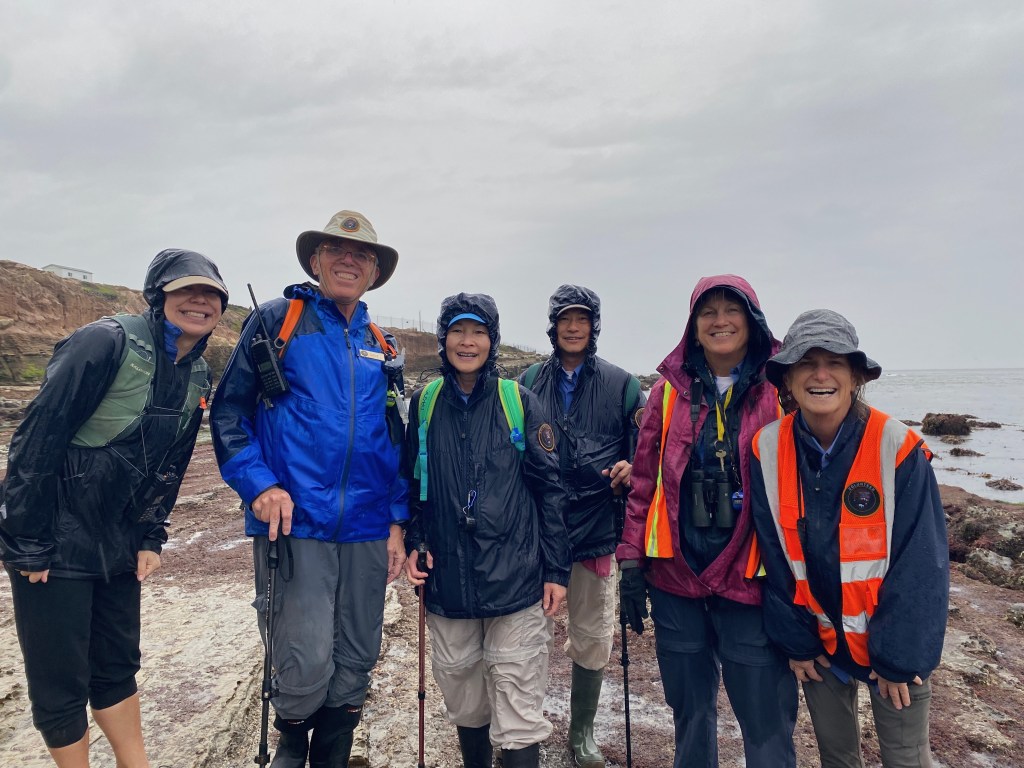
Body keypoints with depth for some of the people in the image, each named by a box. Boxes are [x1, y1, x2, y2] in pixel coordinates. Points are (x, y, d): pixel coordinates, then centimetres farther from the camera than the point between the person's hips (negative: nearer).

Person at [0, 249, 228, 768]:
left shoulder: (198, 375, 2)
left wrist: (151, 539, 8)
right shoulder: (108, 341, -20)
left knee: (118, 666, 18)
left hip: (117, 543, 7)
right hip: (53, 540, -6)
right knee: (61, 680, 4)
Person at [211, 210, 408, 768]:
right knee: (306, 668, -6)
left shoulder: (382, 347, 14)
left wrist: (397, 521, 9)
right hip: (294, 526, -4)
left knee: (354, 668, 12)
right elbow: (229, 410, 0)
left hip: (366, 533, 4)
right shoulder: (276, 321, 2)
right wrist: (258, 485, -12)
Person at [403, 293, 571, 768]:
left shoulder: (519, 401, -3)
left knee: (518, 711, 1)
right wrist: (413, 543, 1)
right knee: (462, 699, 17)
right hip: (447, 581, 3)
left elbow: (550, 487, -2)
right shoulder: (424, 403, 4)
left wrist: (556, 570, -4)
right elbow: (413, 483, 14)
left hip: (515, 581, -3)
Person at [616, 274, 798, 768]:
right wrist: (631, 560, 3)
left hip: (750, 579, -2)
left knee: (766, 724, 6)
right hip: (675, 578, 3)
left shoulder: (781, 390, -3)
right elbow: (644, 482, 6)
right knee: (689, 713, 18)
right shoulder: (670, 390, 3)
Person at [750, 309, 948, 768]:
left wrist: (900, 656, -12)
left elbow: (920, 562, -14)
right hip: (818, 639, 2)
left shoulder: (898, 448, -19)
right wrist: (795, 640, -2)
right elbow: (775, 557, -5)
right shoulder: (768, 449, -12)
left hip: (892, 642, -2)